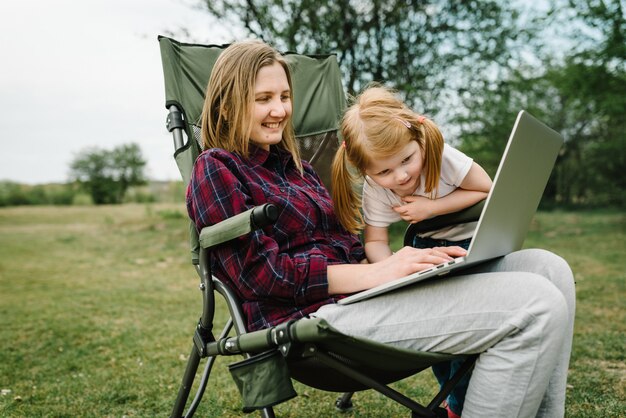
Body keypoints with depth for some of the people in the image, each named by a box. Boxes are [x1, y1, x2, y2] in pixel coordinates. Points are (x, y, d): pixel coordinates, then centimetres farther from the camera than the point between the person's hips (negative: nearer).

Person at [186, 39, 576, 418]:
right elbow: (261, 272, -12)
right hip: (313, 311, -8)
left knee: (548, 269, -3)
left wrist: (406, 259, -1)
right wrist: (373, 273, -19)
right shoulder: (215, 169, -2)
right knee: (538, 306, -20)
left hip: (355, 289, 8)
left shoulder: (294, 165, 23)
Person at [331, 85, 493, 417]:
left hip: (474, 238, -3)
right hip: (427, 245, 3)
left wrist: (430, 207, -30)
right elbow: (375, 242, -18)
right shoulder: (373, 190, -22)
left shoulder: (441, 156, -31)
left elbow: (487, 190, -20)